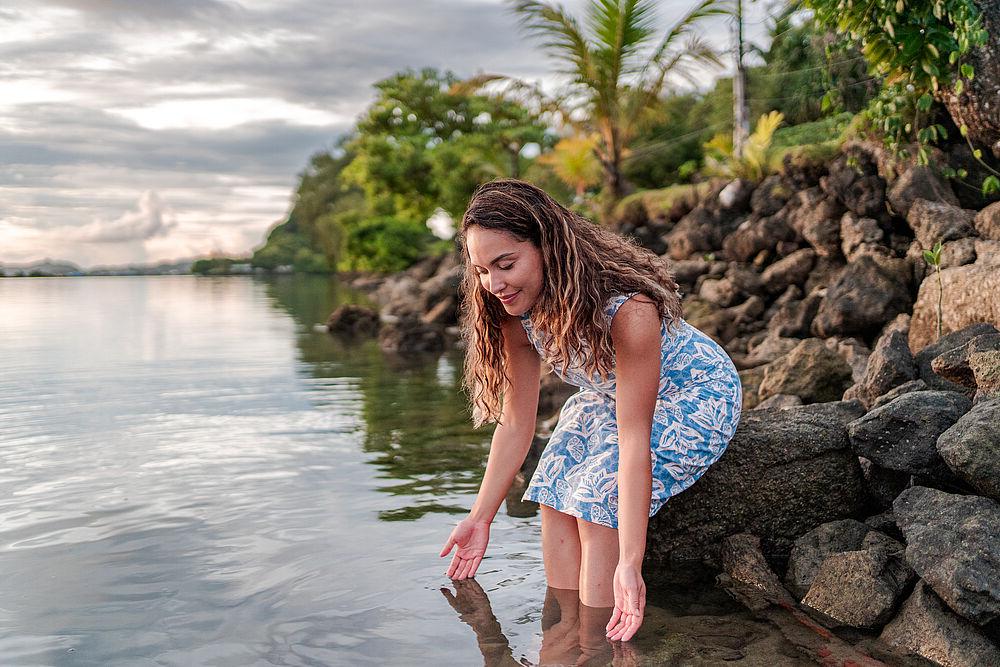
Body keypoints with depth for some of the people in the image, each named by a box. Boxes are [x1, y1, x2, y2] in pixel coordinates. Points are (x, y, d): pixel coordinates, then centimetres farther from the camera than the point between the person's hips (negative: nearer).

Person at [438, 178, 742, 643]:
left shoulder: (628, 308, -40)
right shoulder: (517, 311, -18)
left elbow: (634, 440, -40)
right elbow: (515, 422, -10)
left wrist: (629, 563, -40)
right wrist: (481, 518, -5)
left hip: (691, 396, -6)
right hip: (608, 395, 7)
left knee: (598, 504, -20)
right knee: (554, 499, -9)